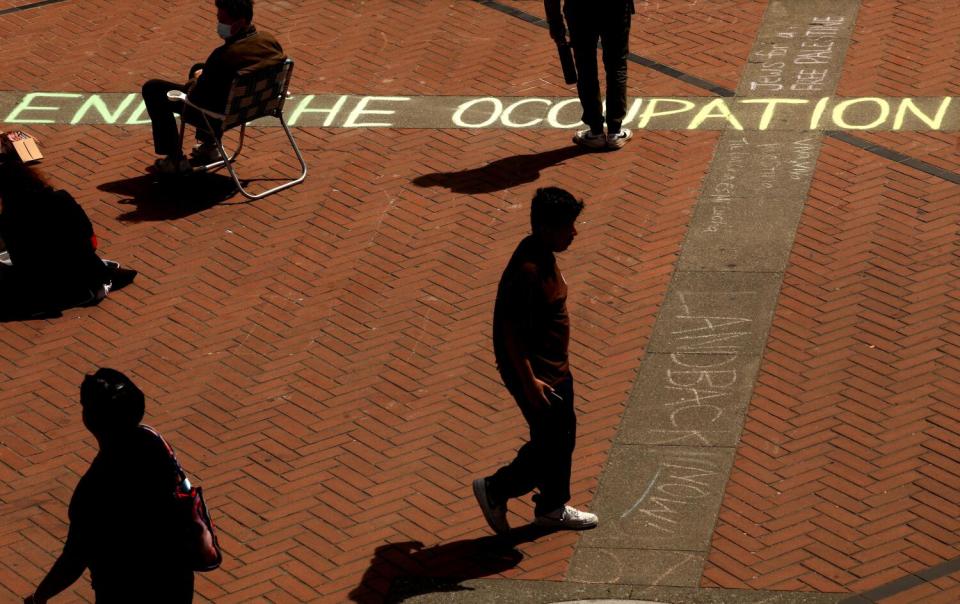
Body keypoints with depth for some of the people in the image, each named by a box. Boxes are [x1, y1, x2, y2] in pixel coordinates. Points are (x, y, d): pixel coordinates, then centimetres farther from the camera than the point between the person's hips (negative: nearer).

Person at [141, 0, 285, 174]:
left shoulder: (223, 56, -35)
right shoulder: (270, 41, -13)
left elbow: (196, 98, -23)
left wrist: (196, 80, 2)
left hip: (221, 115, -7)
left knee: (152, 89, 9)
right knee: (199, 68, 34)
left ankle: (175, 159, 18)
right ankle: (208, 146, 39)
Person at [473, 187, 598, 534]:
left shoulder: (543, 255, 2)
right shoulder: (526, 271, -29)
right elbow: (511, 330, -26)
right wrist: (529, 381, -22)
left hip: (554, 367, 10)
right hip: (535, 373, -10)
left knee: (562, 438, 19)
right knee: (549, 445, 4)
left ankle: (553, 508, 34)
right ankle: (495, 489, 22)